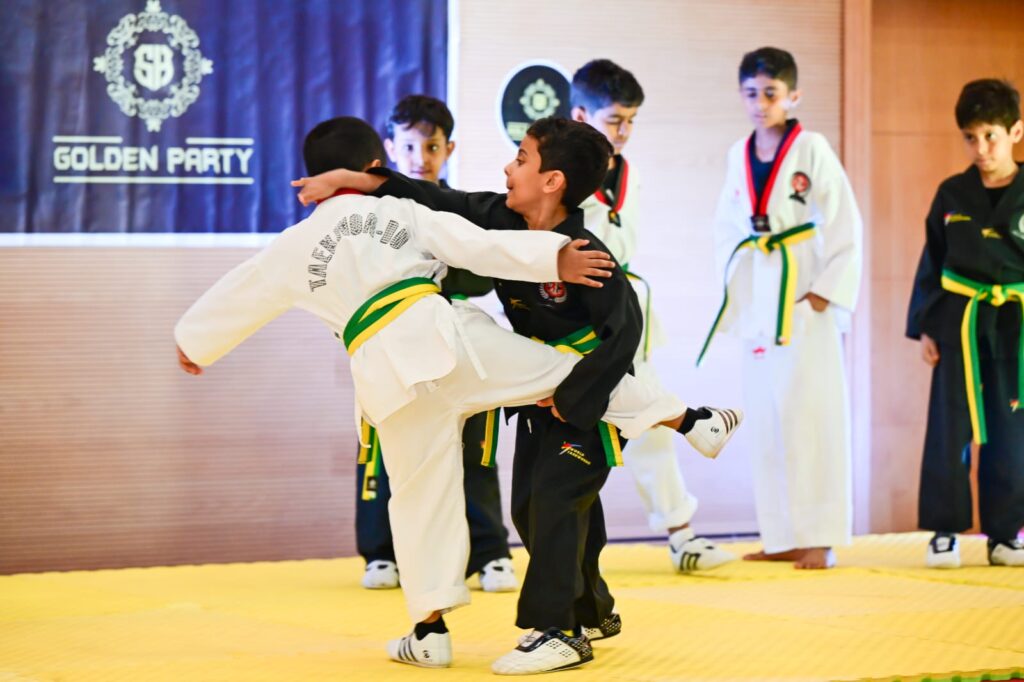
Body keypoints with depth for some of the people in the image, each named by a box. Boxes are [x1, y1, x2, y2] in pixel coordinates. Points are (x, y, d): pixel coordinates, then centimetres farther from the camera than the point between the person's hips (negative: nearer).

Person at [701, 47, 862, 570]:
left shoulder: (812, 150, -6)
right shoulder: (740, 155, 10)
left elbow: (844, 225, -7)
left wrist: (827, 292, -11)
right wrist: (733, 283, 9)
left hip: (803, 297, -6)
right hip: (756, 302, 6)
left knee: (809, 415, -8)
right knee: (766, 418, 7)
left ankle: (818, 539, -4)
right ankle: (781, 537, 14)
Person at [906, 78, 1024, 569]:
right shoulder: (952, 194, 3)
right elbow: (931, 264, 8)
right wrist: (924, 326, 3)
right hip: (958, 321, 1)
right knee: (949, 428, -2)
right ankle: (945, 532, 4)